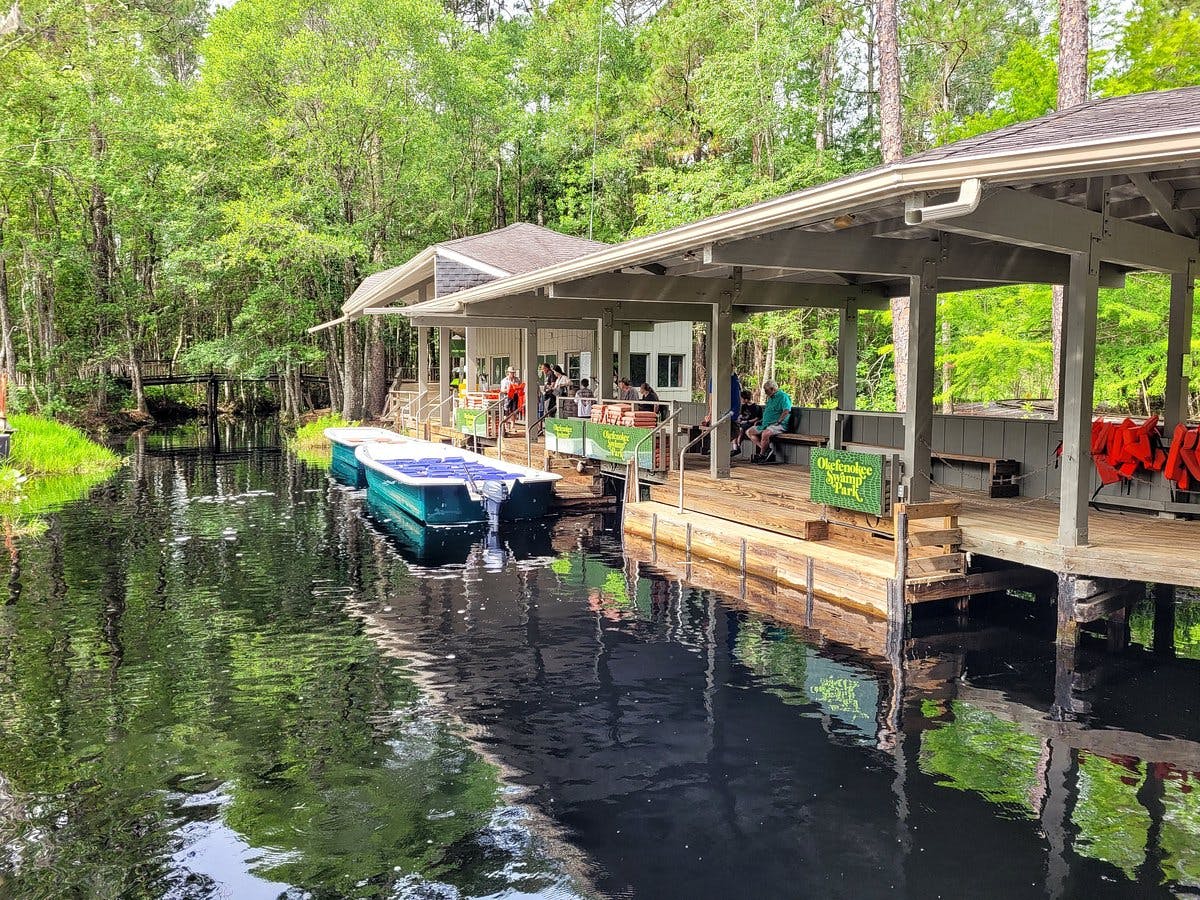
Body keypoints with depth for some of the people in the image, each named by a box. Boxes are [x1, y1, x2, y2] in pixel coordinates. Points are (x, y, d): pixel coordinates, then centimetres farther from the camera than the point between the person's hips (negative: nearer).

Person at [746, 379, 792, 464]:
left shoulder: (783, 396, -7)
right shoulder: (770, 398, 23)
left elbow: (786, 411, -20)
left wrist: (778, 422, -22)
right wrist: (761, 421, 19)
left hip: (779, 425, -10)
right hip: (766, 424, 10)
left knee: (765, 433, -38)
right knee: (749, 432, 2)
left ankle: (762, 455, -20)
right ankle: (766, 450, -14)